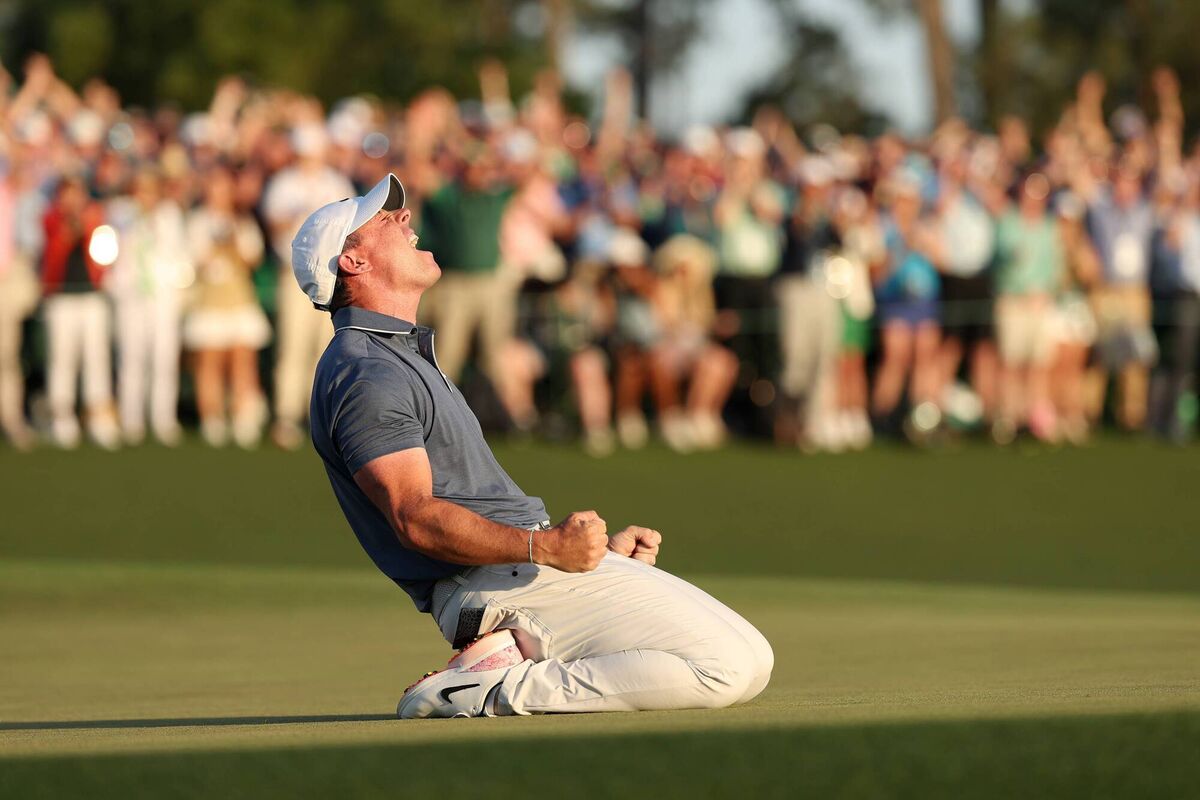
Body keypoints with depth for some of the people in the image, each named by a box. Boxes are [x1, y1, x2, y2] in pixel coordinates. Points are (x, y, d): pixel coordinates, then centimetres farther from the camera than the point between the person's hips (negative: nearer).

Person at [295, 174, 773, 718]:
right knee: (732, 667, -20)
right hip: (504, 585, -10)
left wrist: (600, 546, 21)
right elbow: (416, 518, -22)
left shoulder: (404, 358, 24)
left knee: (750, 661, 6)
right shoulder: (366, 377, -10)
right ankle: (502, 690, -17)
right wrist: (544, 547, -31)